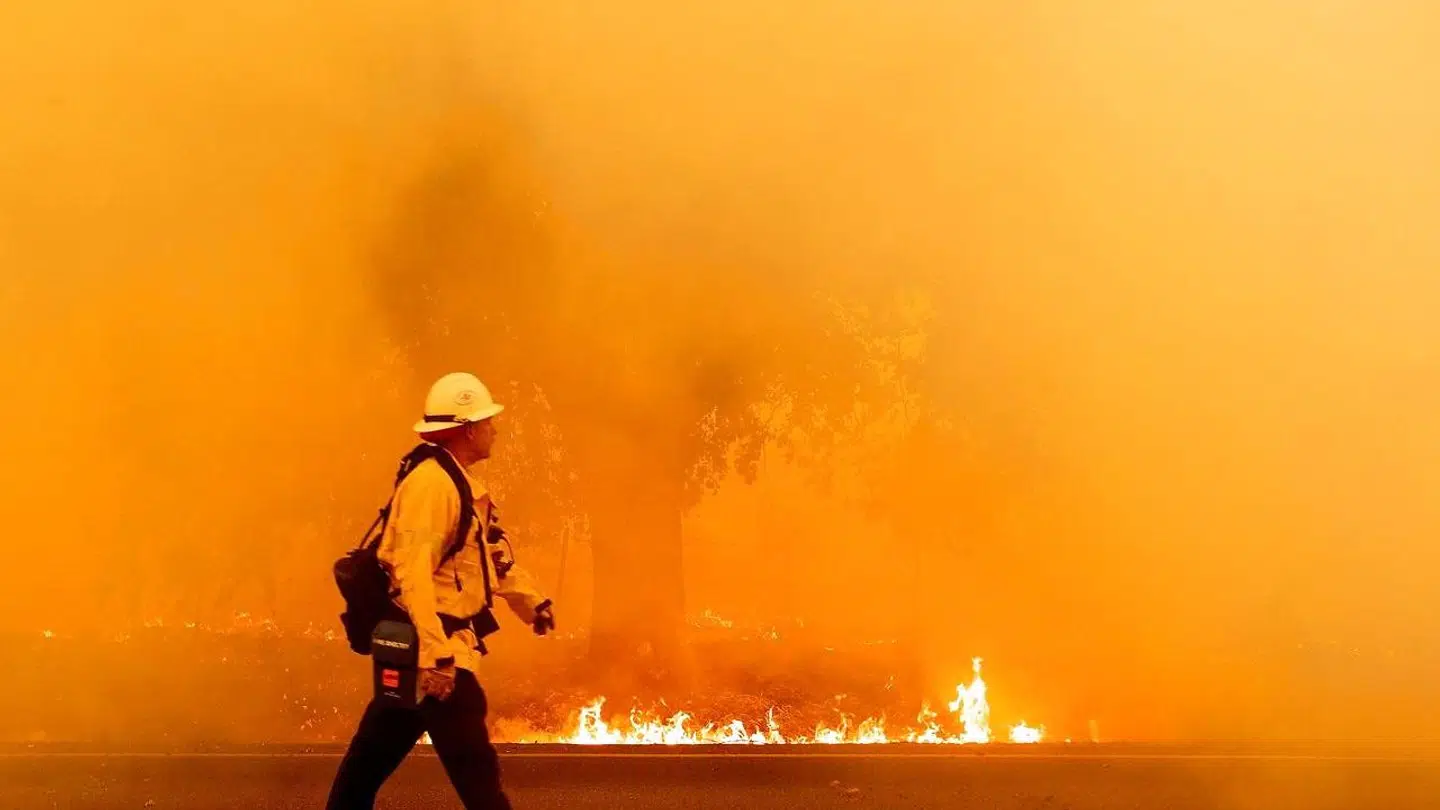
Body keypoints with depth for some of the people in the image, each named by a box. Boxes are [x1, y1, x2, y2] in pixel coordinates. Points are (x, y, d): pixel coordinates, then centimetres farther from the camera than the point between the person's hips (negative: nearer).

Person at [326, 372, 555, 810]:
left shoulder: (463, 483, 15)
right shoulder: (431, 483, -19)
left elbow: (491, 554, 27)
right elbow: (413, 572, -27)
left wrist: (530, 602, 16)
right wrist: (436, 655, -32)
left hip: (444, 640, 11)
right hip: (430, 643, -11)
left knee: (373, 755, 17)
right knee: (475, 765, -9)